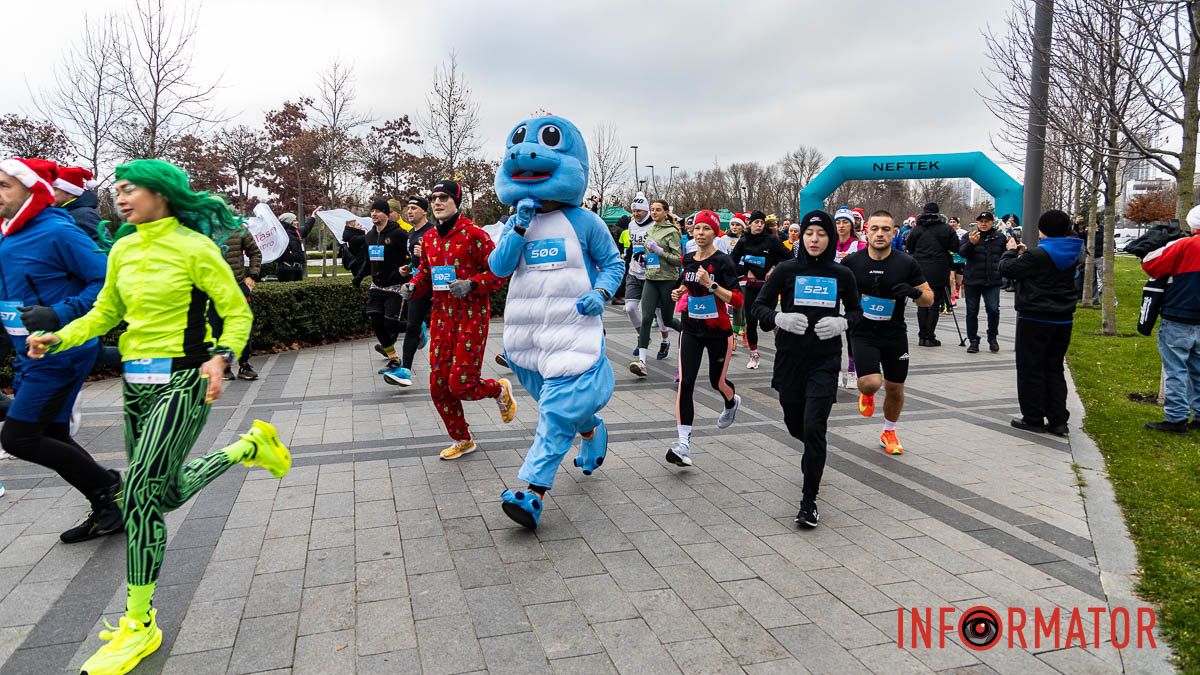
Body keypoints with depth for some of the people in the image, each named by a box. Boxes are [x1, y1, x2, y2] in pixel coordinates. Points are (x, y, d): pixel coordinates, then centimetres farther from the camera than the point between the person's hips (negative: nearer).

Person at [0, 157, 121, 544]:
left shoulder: (56, 232, -15)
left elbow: (105, 281, -18)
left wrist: (59, 314, -26)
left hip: (59, 353, -9)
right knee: (52, 438, 13)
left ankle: (106, 484, 8)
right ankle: (106, 511, 24)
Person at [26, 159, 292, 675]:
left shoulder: (194, 248, -11)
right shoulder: (123, 250, 8)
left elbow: (237, 313, -9)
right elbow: (105, 313, 18)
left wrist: (220, 358, -26)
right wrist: (59, 339, 2)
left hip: (181, 380, -8)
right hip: (136, 381, 8)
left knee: (139, 492, -12)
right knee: (167, 494, 16)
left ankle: (139, 625, 3)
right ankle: (249, 445, 38)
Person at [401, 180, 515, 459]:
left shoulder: (473, 233, -10)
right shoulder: (428, 237, 10)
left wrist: (471, 284, -23)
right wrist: (413, 286, 2)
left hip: (471, 315, -6)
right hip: (440, 316, 6)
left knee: (460, 385, -10)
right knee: (438, 385, 6)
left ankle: (500, 389, 25)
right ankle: (462, 440, 25)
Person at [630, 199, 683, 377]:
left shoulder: (672, 232, -7)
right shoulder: (649, 231, 13)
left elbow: (678, 259, -12)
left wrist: (658, 250, -19)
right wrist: (643, 257, 8)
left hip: (668, 280, -5)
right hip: (651, 279, 5)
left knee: (667, 319, 8)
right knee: (646, 319, -9)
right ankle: (641, 361, -15)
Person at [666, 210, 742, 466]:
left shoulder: (723, 261, -12)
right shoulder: (688, 259, 5)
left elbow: (737, 300, -19)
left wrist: (710, 284, -28)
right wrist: (679, 292, 5)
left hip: (719, 332, -4)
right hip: (691, 330, 4)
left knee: (717, 382, 12)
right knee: (685, 383, -10)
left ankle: (732, 402, 51)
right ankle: (683, 442, -12)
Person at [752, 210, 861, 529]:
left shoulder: (842, 275, 1)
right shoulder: (786, 270, -2)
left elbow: (856, 311, 14)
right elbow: (758, 305, 2)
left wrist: (842, 323, -8)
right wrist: (779, 318, -18)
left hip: (826, 360, -1)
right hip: (790, 357, 1)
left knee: (814, 427, -11)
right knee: (795, 424, 14)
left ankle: (809, 500, 0)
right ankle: (814, 456, 51)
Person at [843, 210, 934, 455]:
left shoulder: (907, 263, -5)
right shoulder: (851, 263, -6)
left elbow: (929, 299, 1)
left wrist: (915, 292, -21)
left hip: (895, 334, 2)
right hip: (863, 334, -2)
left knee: (895, 388, 11)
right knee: (871, 383, -21)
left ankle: (889, 432, 38)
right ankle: (866, 394, 19)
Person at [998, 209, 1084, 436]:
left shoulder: (1037, 255, -18)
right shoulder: (1070, 254, 5)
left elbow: (1006, 269, -11)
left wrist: (1012, 251, 7)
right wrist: (1023, 253, 15)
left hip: (1035, 319, -7)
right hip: (1063, 319, 7)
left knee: (1030, 369, 4)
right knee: (1054, 369, 14)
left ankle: (1033, 418, 9)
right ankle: (1058, 420, 14)